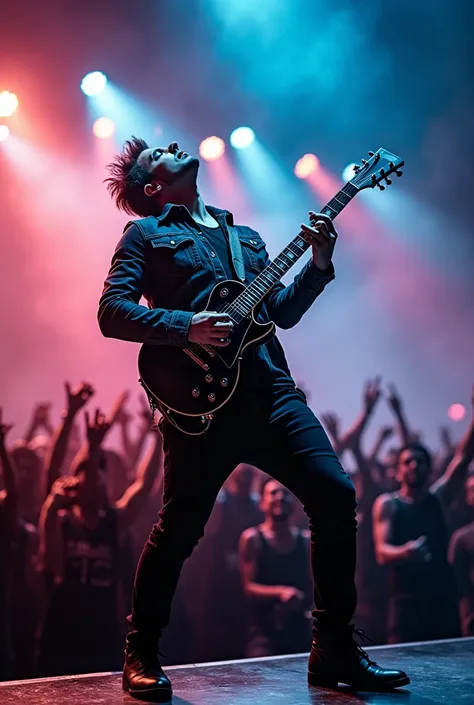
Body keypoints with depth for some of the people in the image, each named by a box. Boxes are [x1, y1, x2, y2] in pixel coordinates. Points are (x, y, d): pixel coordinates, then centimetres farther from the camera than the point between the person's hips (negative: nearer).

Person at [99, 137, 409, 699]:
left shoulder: (243, 235, 28)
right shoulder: (146, 233, 11)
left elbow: (283, 311, 23)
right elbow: (112, 312, -1)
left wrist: (319, 265, 8)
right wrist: (186, 326, -14)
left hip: (270, 390, 5)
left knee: (335, 495, -5)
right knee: (179, 527, -6)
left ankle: (334, 650, 6)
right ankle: (141, 657, 15)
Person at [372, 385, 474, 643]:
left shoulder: (438, 497, 12)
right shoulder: (387, 504, 2)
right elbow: (382, 552, -9)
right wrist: (405, 552, -32)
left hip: (443, 600, 4)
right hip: (407, 603, -4)